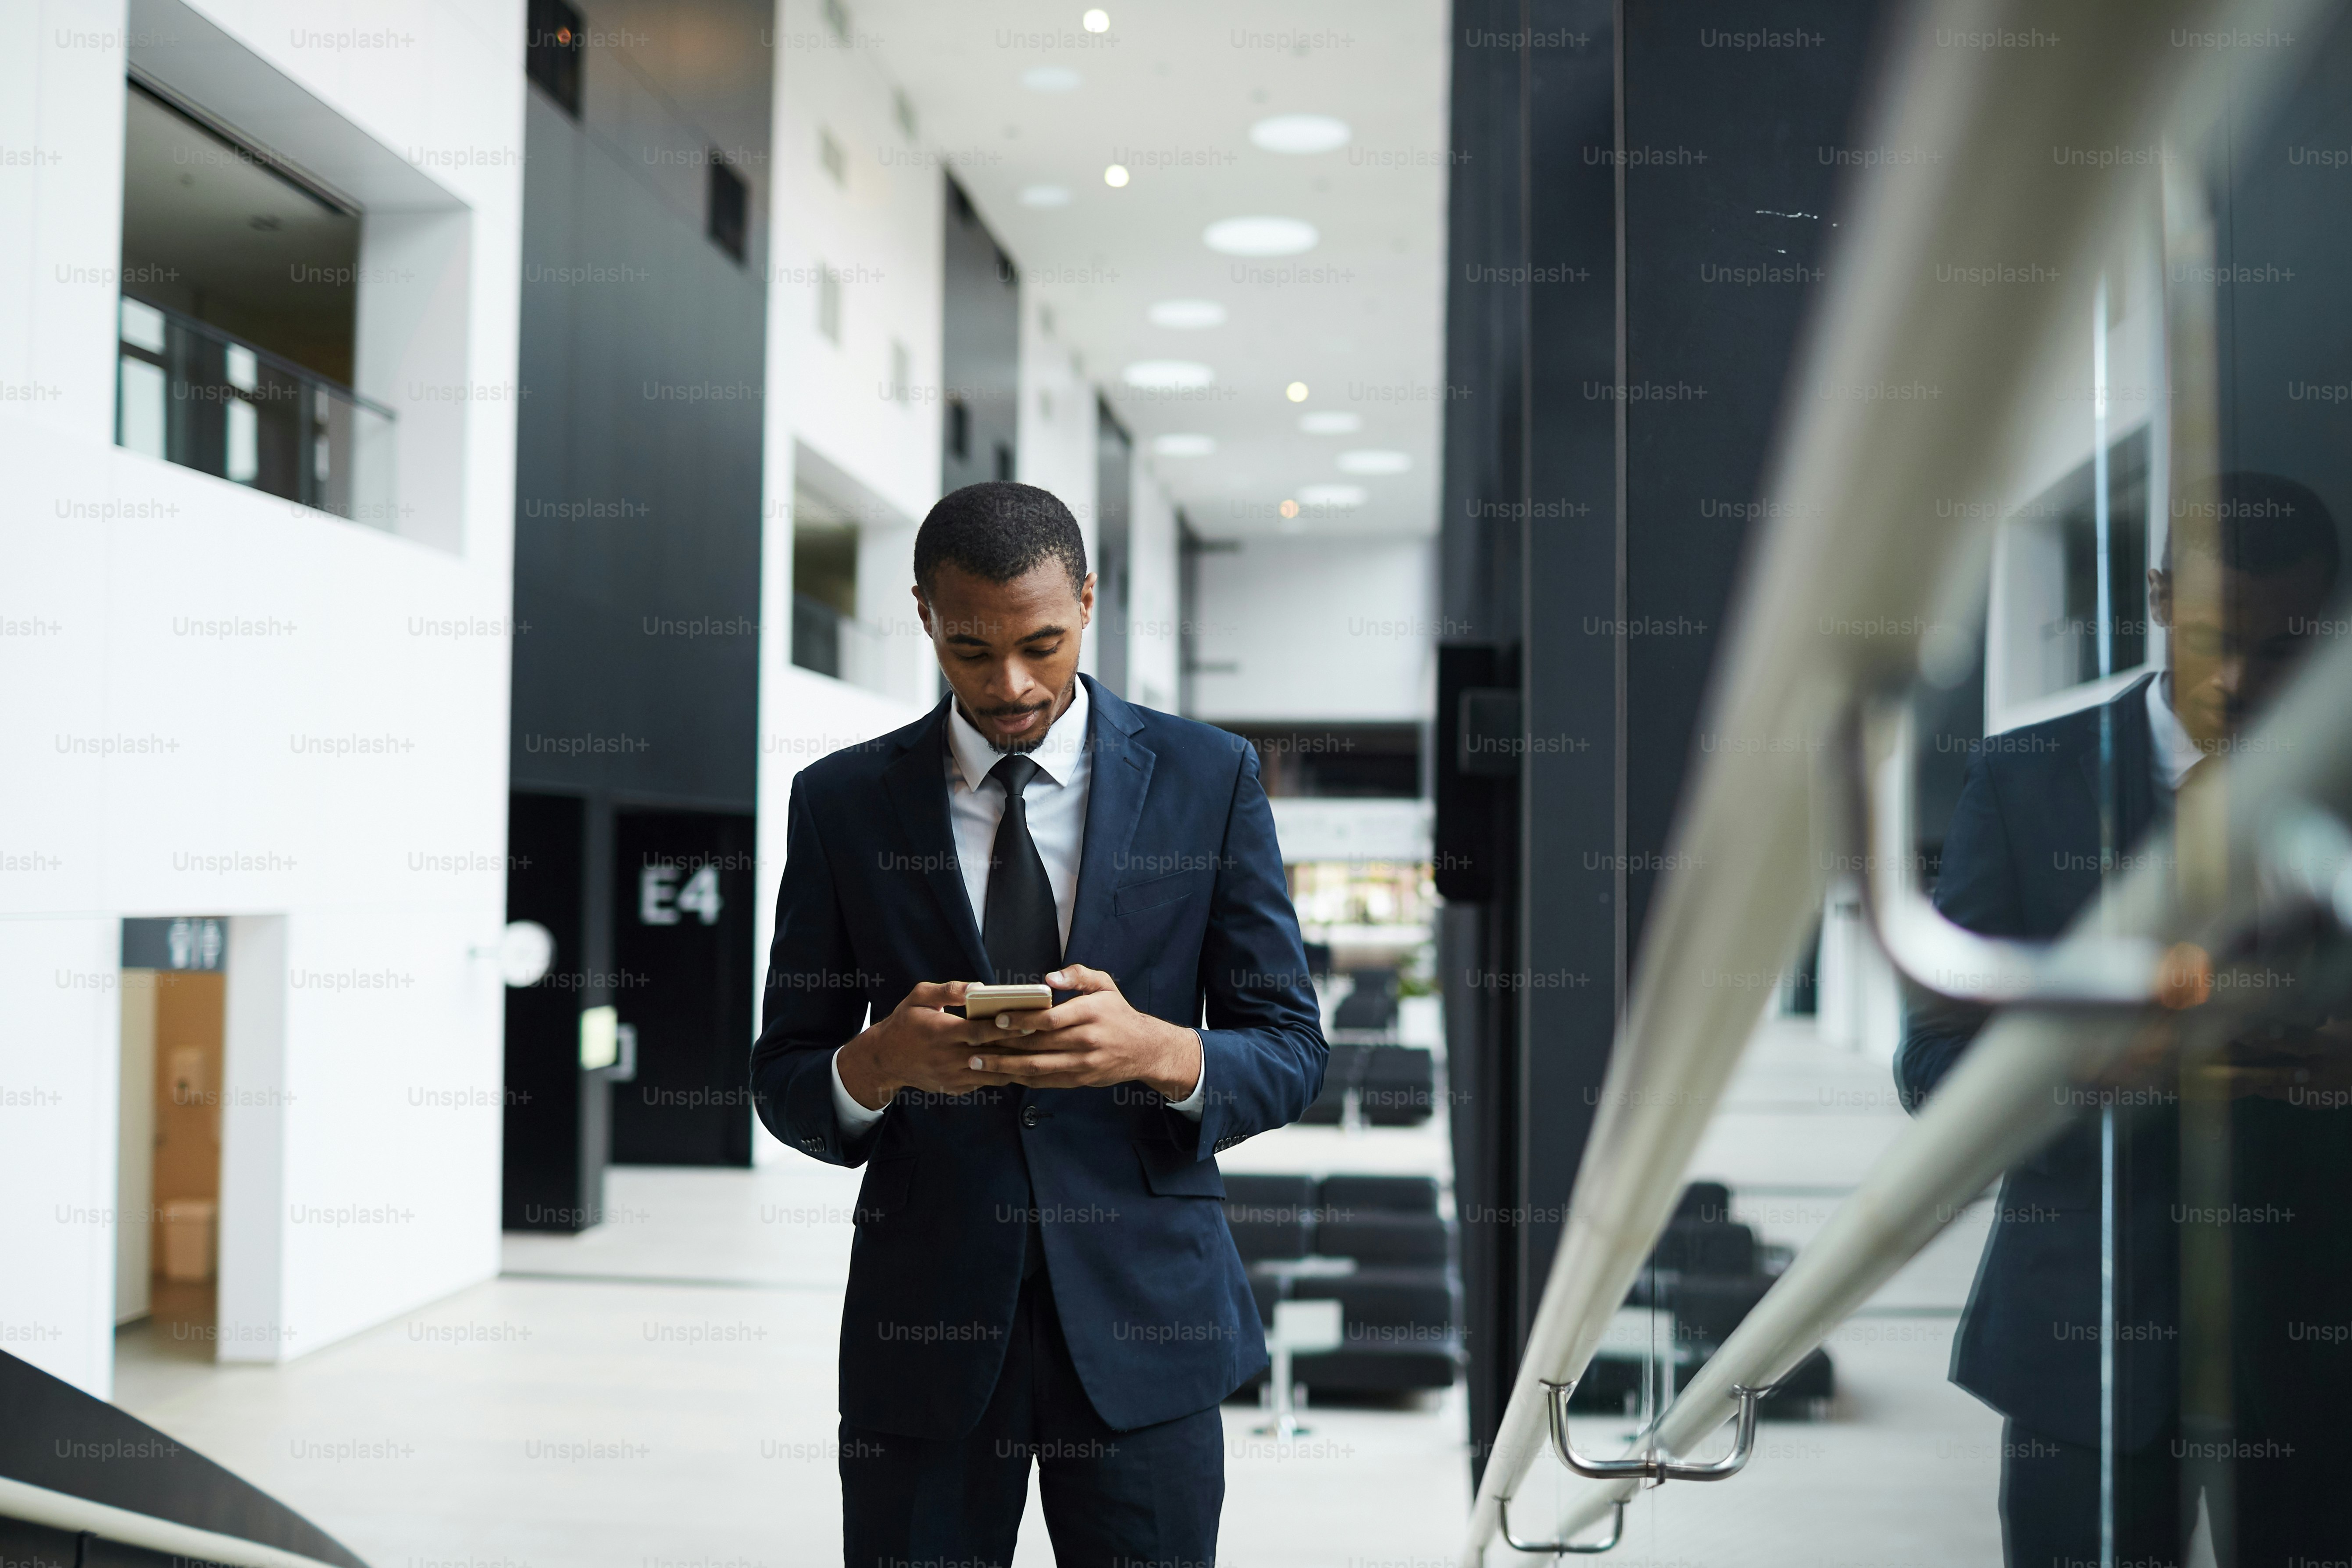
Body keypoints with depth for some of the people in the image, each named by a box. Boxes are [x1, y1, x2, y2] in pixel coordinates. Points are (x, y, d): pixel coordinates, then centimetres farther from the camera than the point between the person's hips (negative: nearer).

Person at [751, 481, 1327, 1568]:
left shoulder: (1209, 779, 0)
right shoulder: (841, 801, 2)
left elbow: (1290, 1051, 1)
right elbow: (782, 1081, 5)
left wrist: (1158, 1051, -20)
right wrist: (878, 1065, -18)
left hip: (1141, 1312, 0)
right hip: (923, 1315, 1)